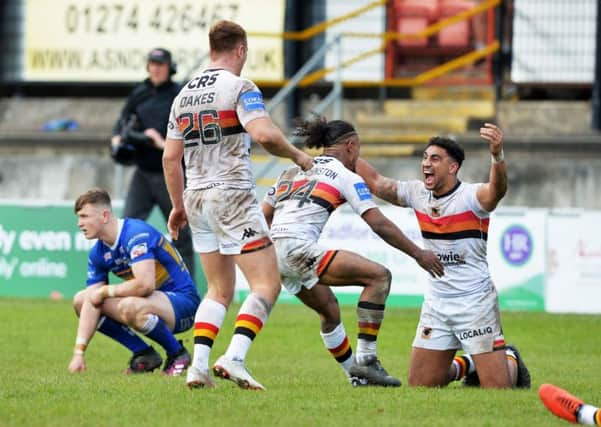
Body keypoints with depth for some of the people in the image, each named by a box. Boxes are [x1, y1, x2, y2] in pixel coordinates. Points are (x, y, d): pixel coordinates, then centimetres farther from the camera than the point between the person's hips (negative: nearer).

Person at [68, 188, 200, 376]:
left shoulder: (136, 234, -24)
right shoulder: (98, 253, 1)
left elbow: (145, 284, -36)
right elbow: (92, 302, -2)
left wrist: (105, 291, -19)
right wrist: (79, 352, -11)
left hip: (182, 300, -9)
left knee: (131, 306, -39)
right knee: (81, 300, 3)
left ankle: (177, 354, -13)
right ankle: (144, 354, 3)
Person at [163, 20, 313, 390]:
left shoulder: (185, 94, 12)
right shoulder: (240, 87, -9)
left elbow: (170, 157, 14)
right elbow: (264, 134, -24)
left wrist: (178, 206, 23)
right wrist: (298, 155, -7)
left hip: (197, 197, 7)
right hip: (233, 195, -7)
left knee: (220, 290, 16)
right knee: (267, 283, -4)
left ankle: (198, 366, 2)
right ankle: (234, 359, -20)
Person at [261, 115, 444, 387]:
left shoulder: (293, 171, 24)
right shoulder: (346, 177, 4)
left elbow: (264, 215, 24)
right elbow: (379, 224, -1)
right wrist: (418, 254, 5)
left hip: (274, 253, 8)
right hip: (298, 249, -8)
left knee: (329, 309, 26)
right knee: (379, 276, -6)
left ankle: (356, 375, 28)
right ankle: (365, 359, -11)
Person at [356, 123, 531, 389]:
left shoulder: (471, 196, -16)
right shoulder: (417, 194, 3)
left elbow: (497, 190, -38)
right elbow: (376, 183, 15)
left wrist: (498, 155, -58)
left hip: (475, 301, -6)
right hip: (437, 302, 6)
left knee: (498, 387, -7)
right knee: (419, 385, 6)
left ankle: (510, 360, 29)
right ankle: (467, 364, 34)